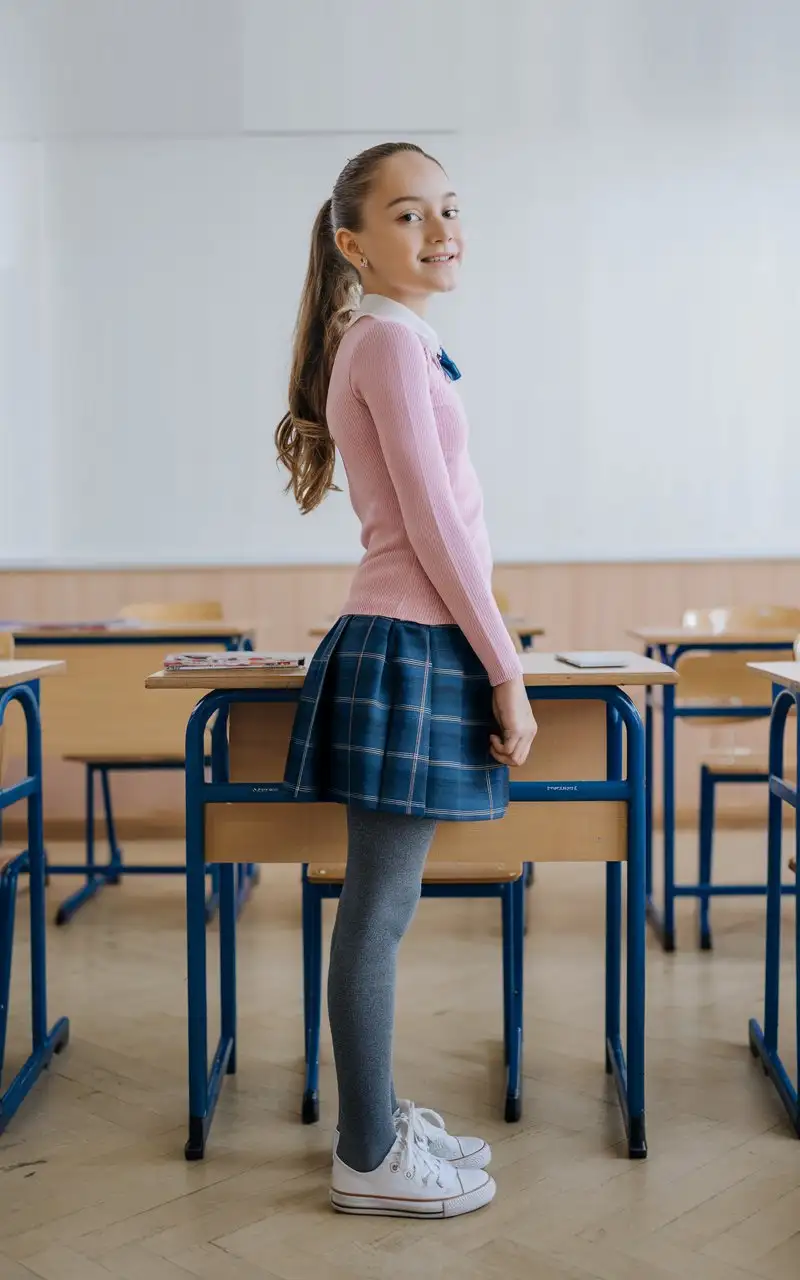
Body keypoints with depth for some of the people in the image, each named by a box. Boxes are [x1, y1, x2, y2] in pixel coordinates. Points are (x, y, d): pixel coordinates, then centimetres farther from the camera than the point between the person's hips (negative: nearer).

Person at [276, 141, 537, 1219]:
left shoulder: (388, 342, 19)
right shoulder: (391, 339, -10)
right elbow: (432, 523, -15)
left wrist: (485, 663, 19)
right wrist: (507, 672, -12)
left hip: (416, 652, 9)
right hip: (410, 651, -9)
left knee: (383, 906, 14)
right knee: (377, 911, -1)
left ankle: (379, 1117, 27)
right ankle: (368, 1158, 12)